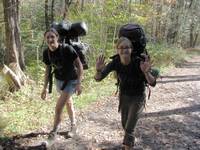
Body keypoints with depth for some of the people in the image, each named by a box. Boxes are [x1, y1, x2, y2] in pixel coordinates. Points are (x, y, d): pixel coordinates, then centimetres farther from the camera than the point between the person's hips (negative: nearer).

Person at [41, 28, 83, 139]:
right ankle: (73, 125, 42)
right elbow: (48, 70, 3)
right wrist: (45, 88, 5)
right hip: (59, 80, 6)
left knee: (59, 106, -10)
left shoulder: (67, 49, -27)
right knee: (68, 103, 22)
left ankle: (55, 130, 9)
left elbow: (79, 65, -19)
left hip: (71, 81, -5)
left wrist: (79, 84, -22)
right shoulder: (46, 53, -10)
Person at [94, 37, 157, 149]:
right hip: (124, 96, 4)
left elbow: (153, 83, -32)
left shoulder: (139, 62, -31)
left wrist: (146, 72, -53)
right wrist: (99, 70, -45)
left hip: (138, 98, -4)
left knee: (129, 129, -7)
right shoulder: (115, 62, -21)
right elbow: (98, 78, -22)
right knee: (125, 124, 23)